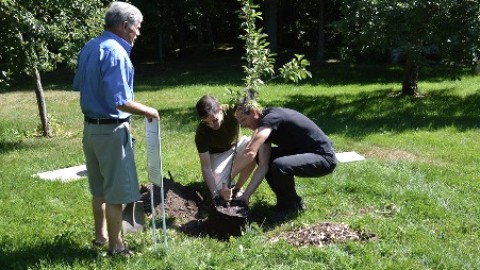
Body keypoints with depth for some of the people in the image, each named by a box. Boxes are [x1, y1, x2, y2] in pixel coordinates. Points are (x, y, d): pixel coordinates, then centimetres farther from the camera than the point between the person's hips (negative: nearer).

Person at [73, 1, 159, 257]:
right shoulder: (116, 53, -20)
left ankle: (101, 235, 33)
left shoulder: (89, 47, 8)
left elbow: (78, 85, 18)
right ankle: (115, 245, 12)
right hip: (111, 130, -9)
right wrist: (148, 111, -12)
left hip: (90, 126, 9)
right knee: (116, 190, 2)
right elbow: (119, 102, -25)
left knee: (99, 188, 20)